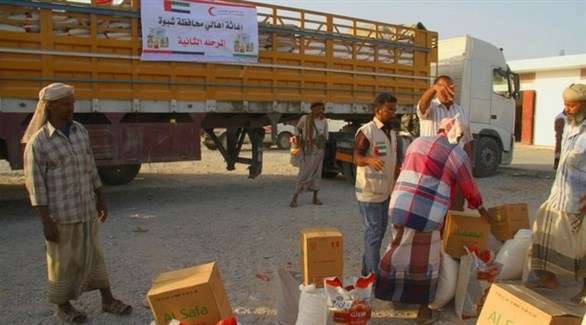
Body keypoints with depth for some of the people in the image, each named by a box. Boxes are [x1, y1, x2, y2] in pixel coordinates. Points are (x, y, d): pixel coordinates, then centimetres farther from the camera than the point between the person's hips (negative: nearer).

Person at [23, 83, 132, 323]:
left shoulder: (80, 131, 4)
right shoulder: (37, 142, -14)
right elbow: (35, 185, -13)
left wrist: (101, 200, 12)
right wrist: (46, 222, -15)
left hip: (87, 210, 6)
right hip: (60, 215, -5)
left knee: (93, 255, 15)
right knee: (63, 262, 10)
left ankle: (108, 300, 26)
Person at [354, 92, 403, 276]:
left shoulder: (392, 133, 12)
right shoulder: (366, 131, -14)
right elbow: (357, 157, -25)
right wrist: (369, 160, -44)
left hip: (385, 191, 9)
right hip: (369, 192, -9)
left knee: (380, 230, 16)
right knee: (374, 232, -6)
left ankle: (367, 271, 30)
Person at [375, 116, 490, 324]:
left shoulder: (417, 142, 15)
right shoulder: (457, 154, 2)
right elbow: (469, 189, 12)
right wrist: (480, 208, 31)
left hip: (399, 207, 4)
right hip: (426, 215, -4)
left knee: (400, 253, 23)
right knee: (427, 262, 14)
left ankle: (394, 295, 38)